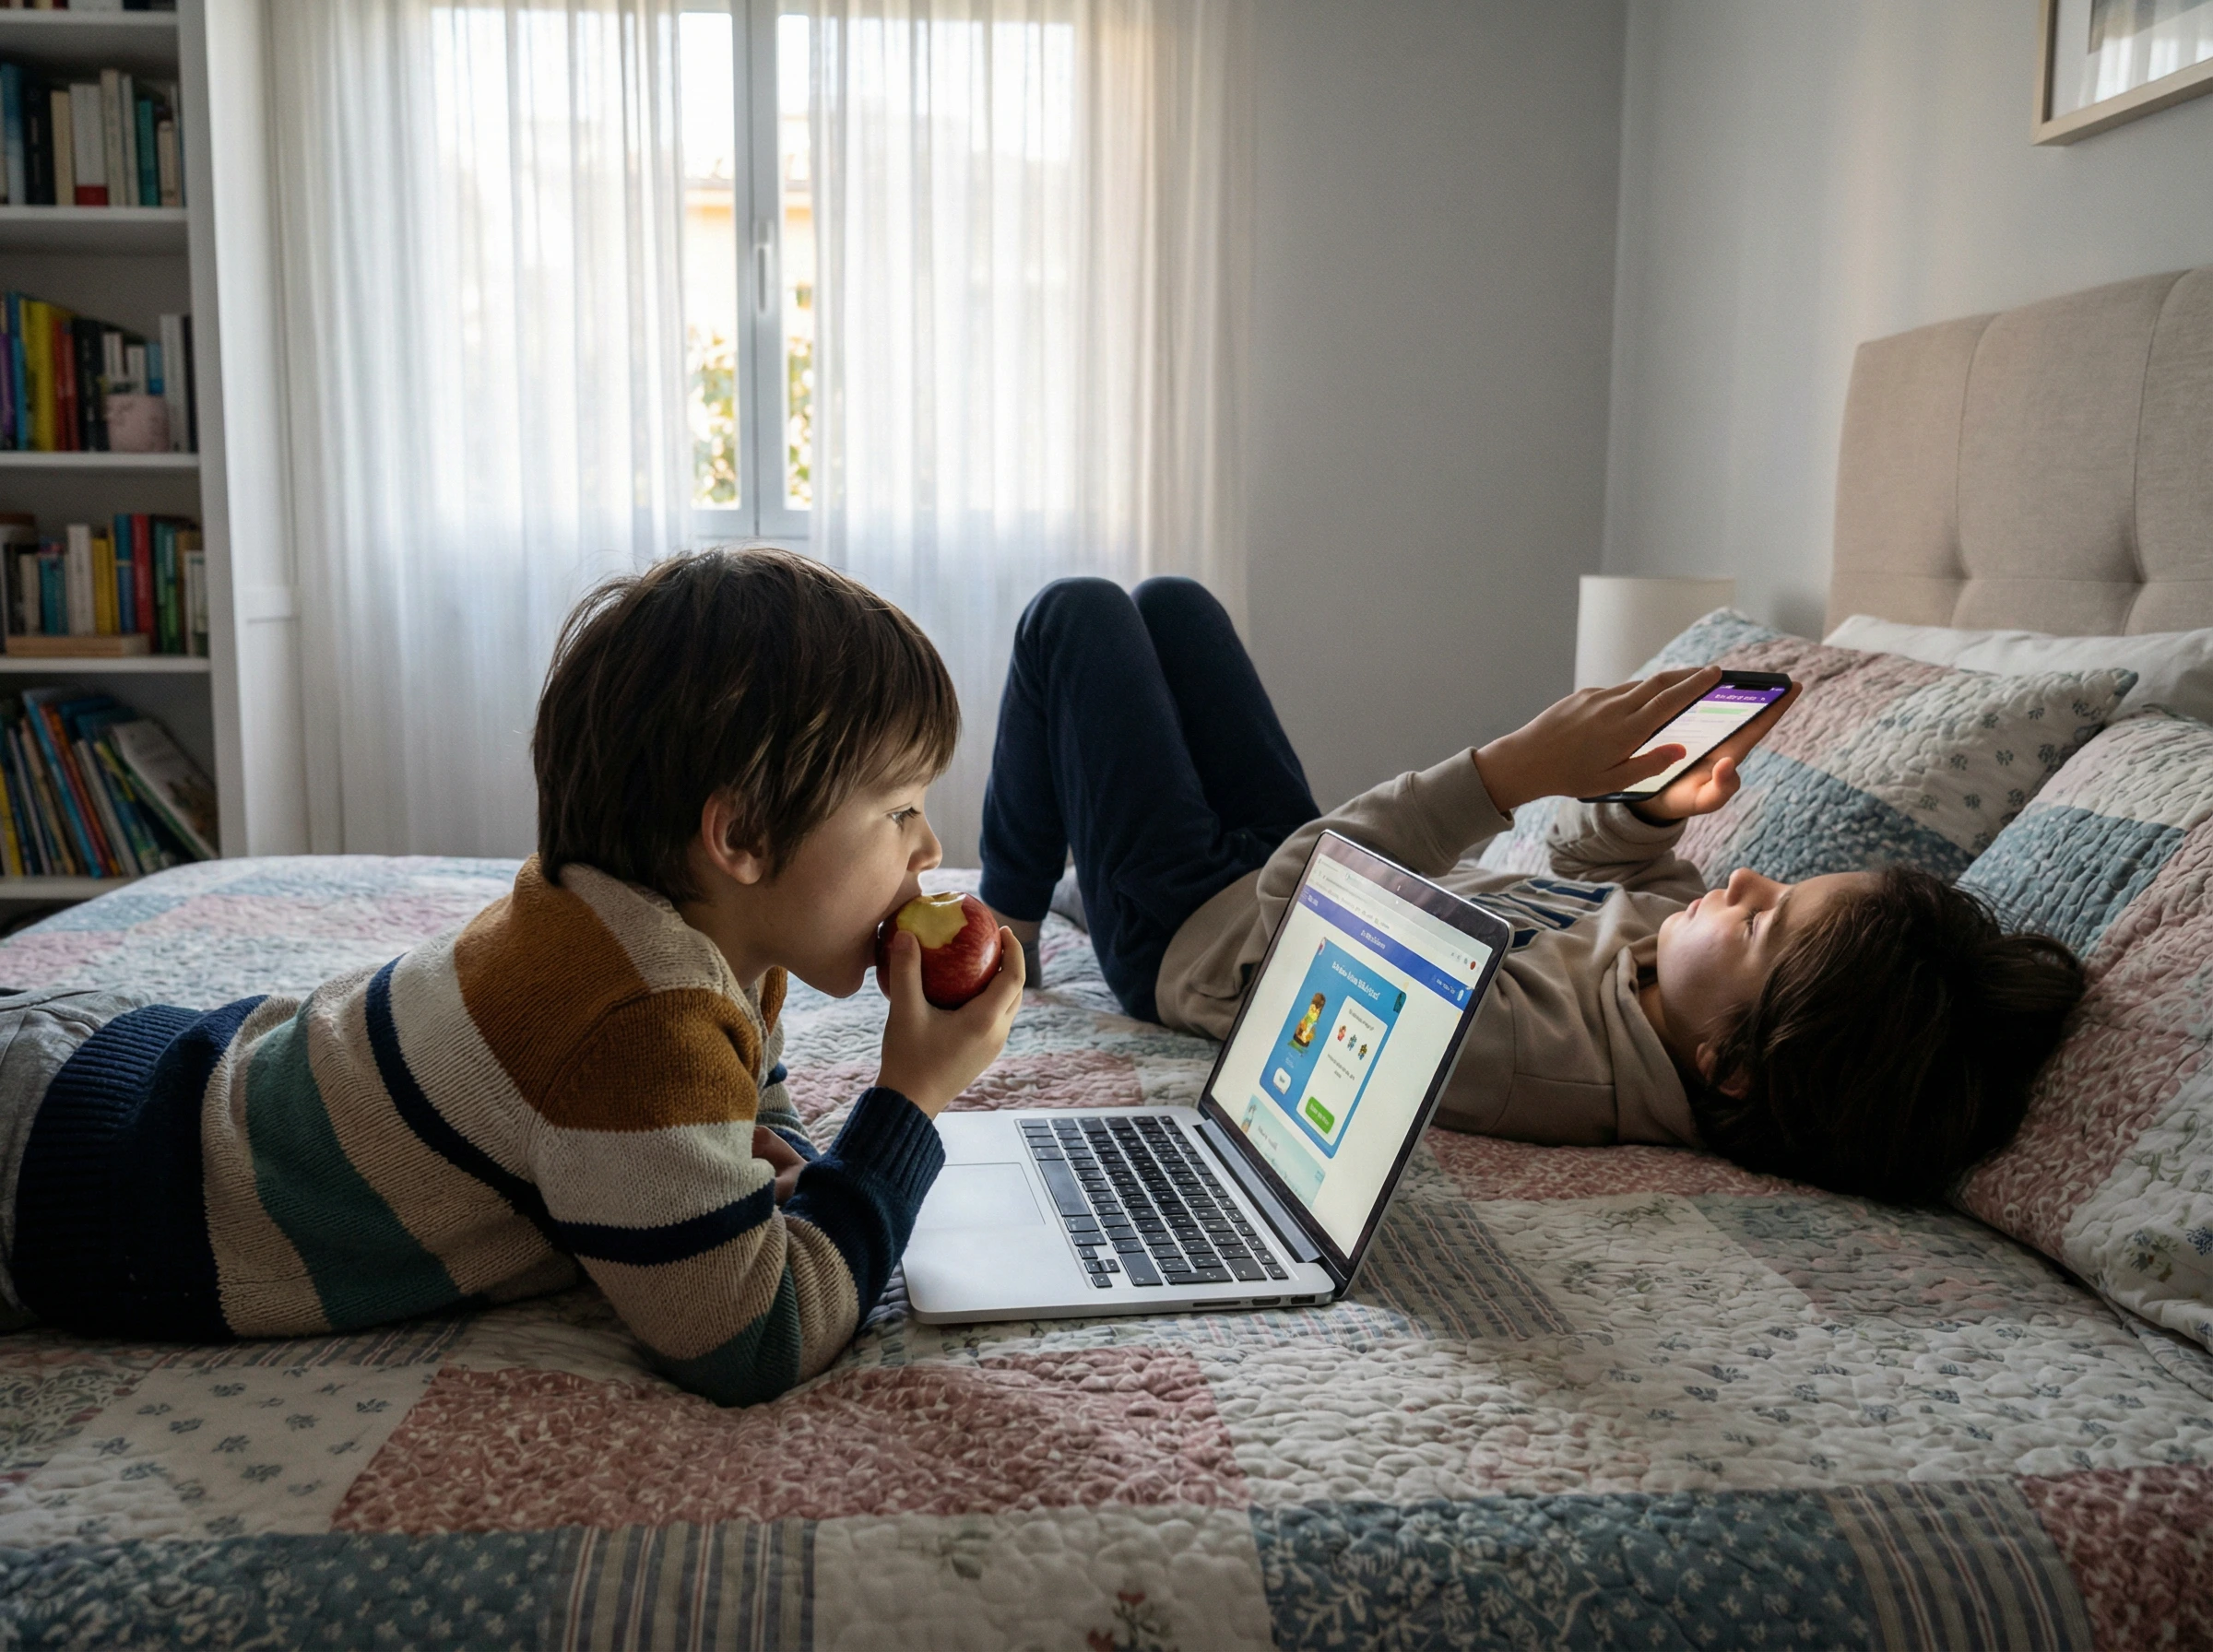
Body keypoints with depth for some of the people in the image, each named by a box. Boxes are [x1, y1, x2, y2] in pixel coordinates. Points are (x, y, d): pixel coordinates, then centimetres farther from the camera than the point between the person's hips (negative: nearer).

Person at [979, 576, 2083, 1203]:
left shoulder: (1540, 1054, -44)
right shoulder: (1665, 929, -21)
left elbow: (1296, 905, -39)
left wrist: (1512, 769, -45)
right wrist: (1654, 807, -16)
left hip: (1187, 927, -7)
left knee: (1076, 611, 6)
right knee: (1168, 602, 22)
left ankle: (1003, 929, 28)